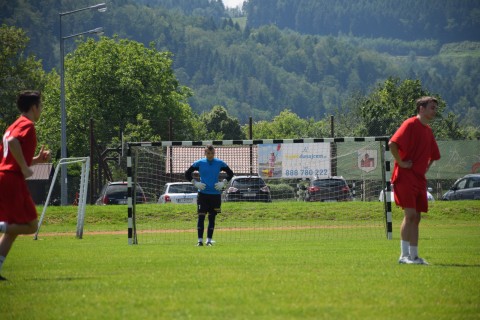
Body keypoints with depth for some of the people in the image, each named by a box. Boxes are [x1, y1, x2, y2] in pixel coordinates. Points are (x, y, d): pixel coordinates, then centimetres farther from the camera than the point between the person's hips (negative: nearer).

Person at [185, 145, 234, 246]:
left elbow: (230, 173, 13)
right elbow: (187, 174, 7)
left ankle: (209, 240, 10)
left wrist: (223, 183, 0)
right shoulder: (199, 163, 1)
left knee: (212, 217, 4)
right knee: (201, 217, -7)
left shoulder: (220, 163, 3)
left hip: (215, 194, 1)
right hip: (202, 193, -1)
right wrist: (195, 183, -4)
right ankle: (200, 240, -6)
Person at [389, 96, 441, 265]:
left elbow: (434, 155, 33)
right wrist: (401, 163, -17)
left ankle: (414, 256, 10)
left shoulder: (428, 131, 17)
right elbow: (392, 144, -22)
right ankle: (404, 255, -12)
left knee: (416, 218, 7)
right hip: (405, 177, -8)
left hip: (419, 179, 8)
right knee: (410, 215, -14)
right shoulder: (411, 124, -9)